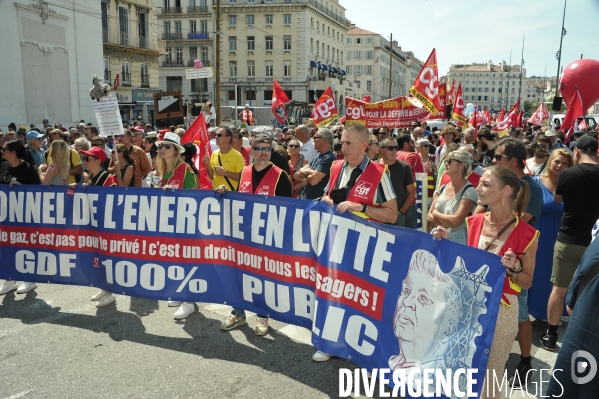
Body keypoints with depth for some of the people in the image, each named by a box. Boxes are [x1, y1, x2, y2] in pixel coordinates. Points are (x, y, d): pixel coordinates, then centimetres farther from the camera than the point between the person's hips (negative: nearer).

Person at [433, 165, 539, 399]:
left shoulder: (526, 234, -14)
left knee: (489, 375, 15)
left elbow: (527, 282, -4)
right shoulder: (474, 222, -1)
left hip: (501, 310, -4)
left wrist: (514, 268, -23)